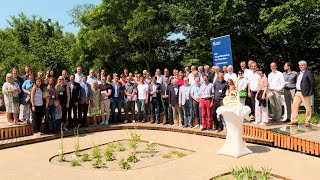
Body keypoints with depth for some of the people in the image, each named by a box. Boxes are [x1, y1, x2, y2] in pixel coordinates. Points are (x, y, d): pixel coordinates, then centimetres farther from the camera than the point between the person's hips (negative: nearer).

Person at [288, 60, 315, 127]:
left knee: (308, 108, 2)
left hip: (305, 93, -8)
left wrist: (310, 92, -10)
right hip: (298, 92, 8)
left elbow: (313, 83, -10)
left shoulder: (308, 73, -6)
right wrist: (296, 90, 10)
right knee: (294, 106, 5)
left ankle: (307, 122, 11)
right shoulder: (299, 73, 18)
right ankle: (294, 120, 11)